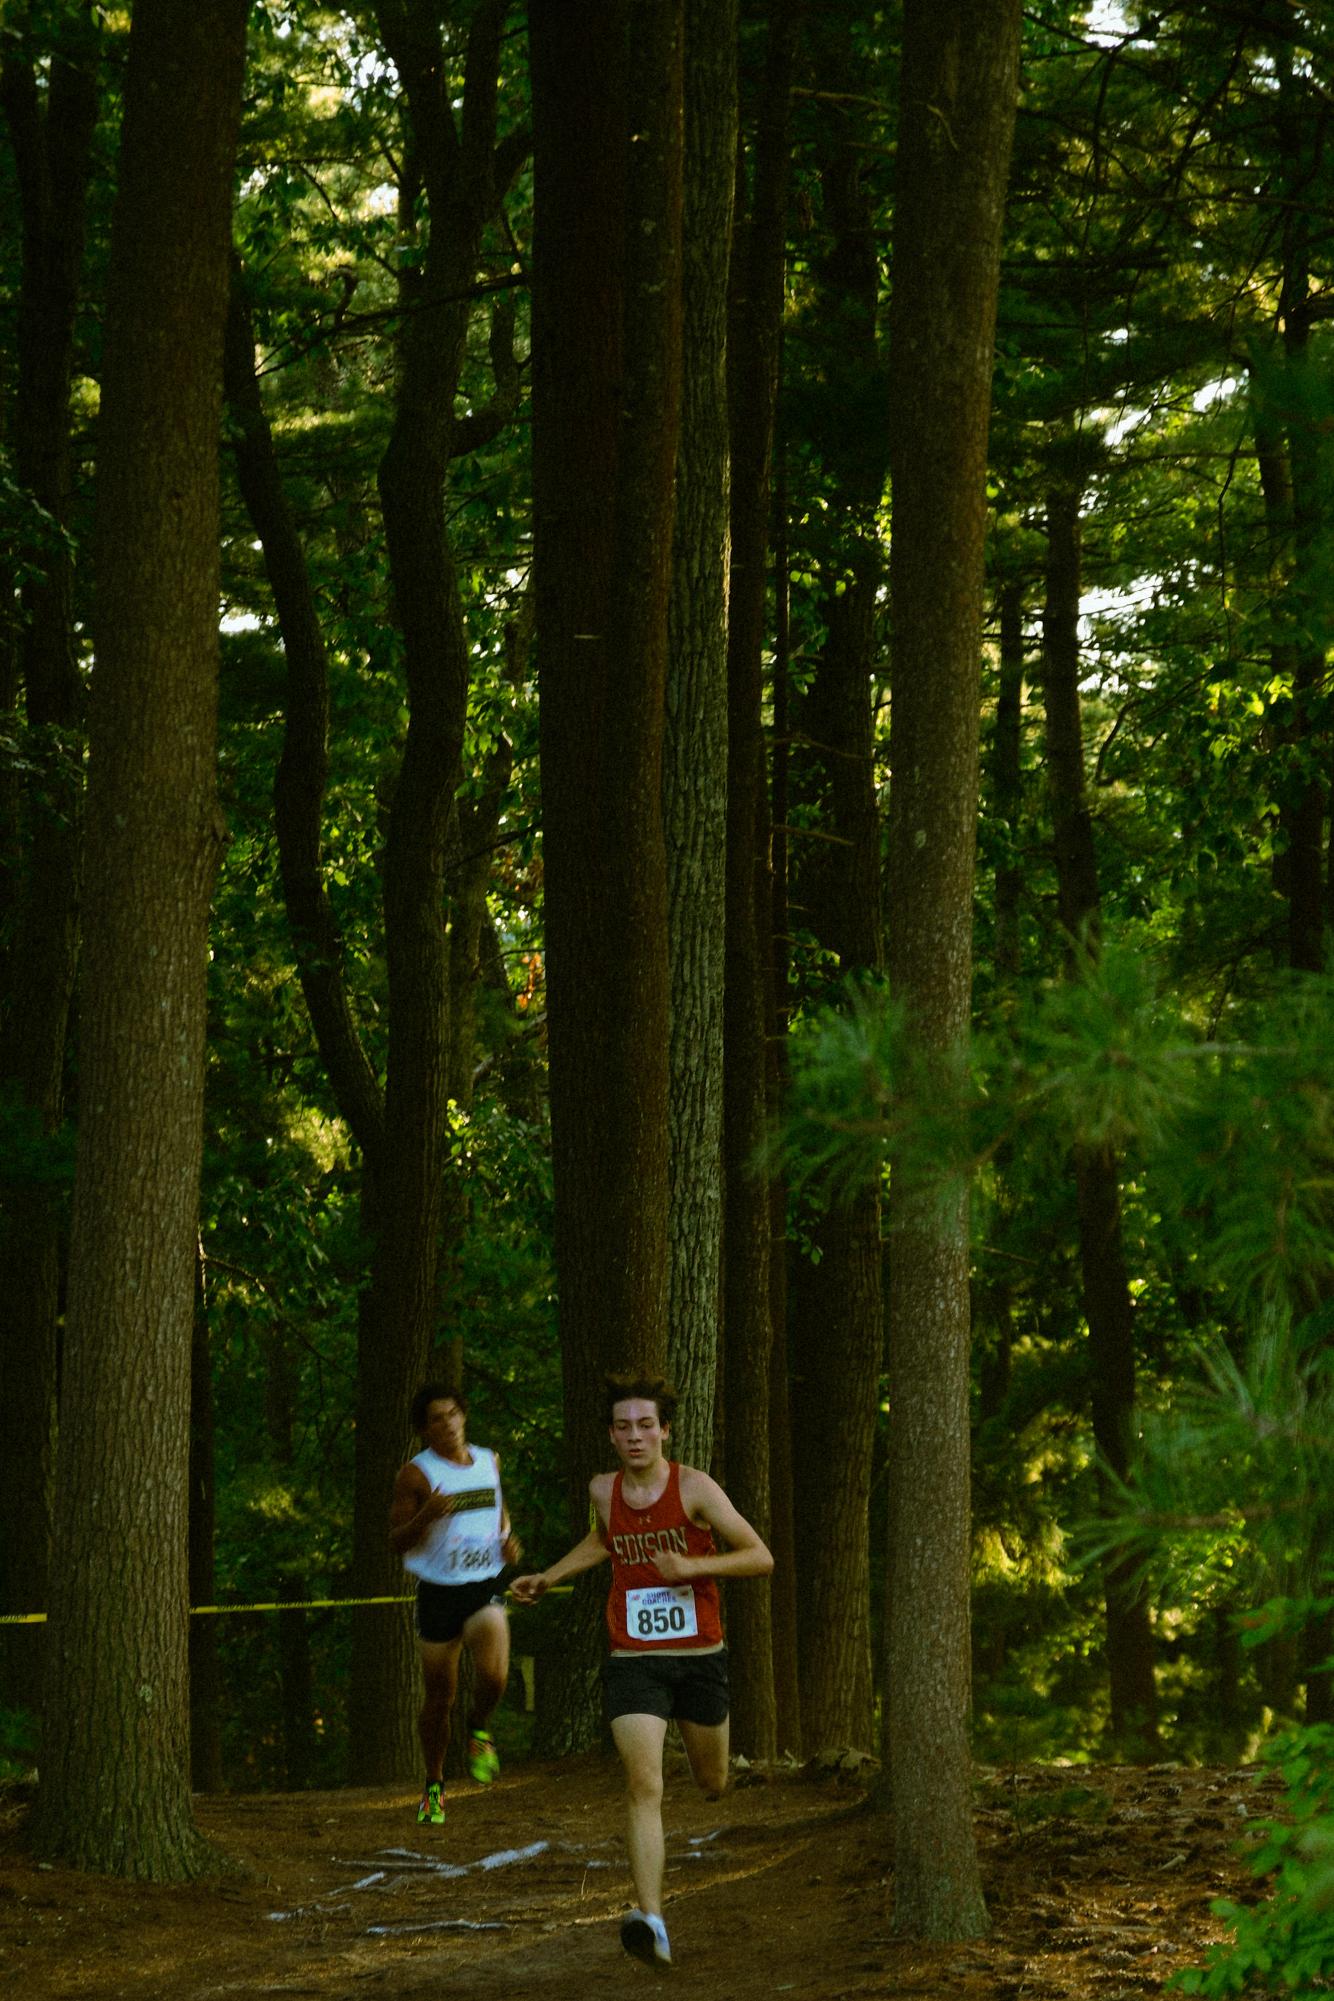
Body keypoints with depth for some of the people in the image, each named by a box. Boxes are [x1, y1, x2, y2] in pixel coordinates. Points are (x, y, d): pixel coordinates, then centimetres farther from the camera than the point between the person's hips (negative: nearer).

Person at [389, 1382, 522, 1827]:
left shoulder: (488, 1461, 8)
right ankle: (434, 1786, 26)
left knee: (493, 1675, -24)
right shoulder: (416, 1474, -6)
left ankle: (479, 1728, 8)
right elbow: (397, 1541, -7)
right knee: (438, 1698, 6)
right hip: (438, 1591, -2)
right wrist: (427, 1515, -25)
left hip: (486, 1587, 2)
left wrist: (508, 1539, 7)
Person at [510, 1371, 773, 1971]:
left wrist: (694, 1565, -21)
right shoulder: (603, 1490, 3)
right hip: (633, 1662, 1)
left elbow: (760, 1557, -9)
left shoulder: (694, 1488, -9)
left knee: (712, 1785, 18)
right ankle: (651, 1922, -27)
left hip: (699, 1657, -1)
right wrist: (549, 1577, 21)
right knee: (644, 1785, -18)